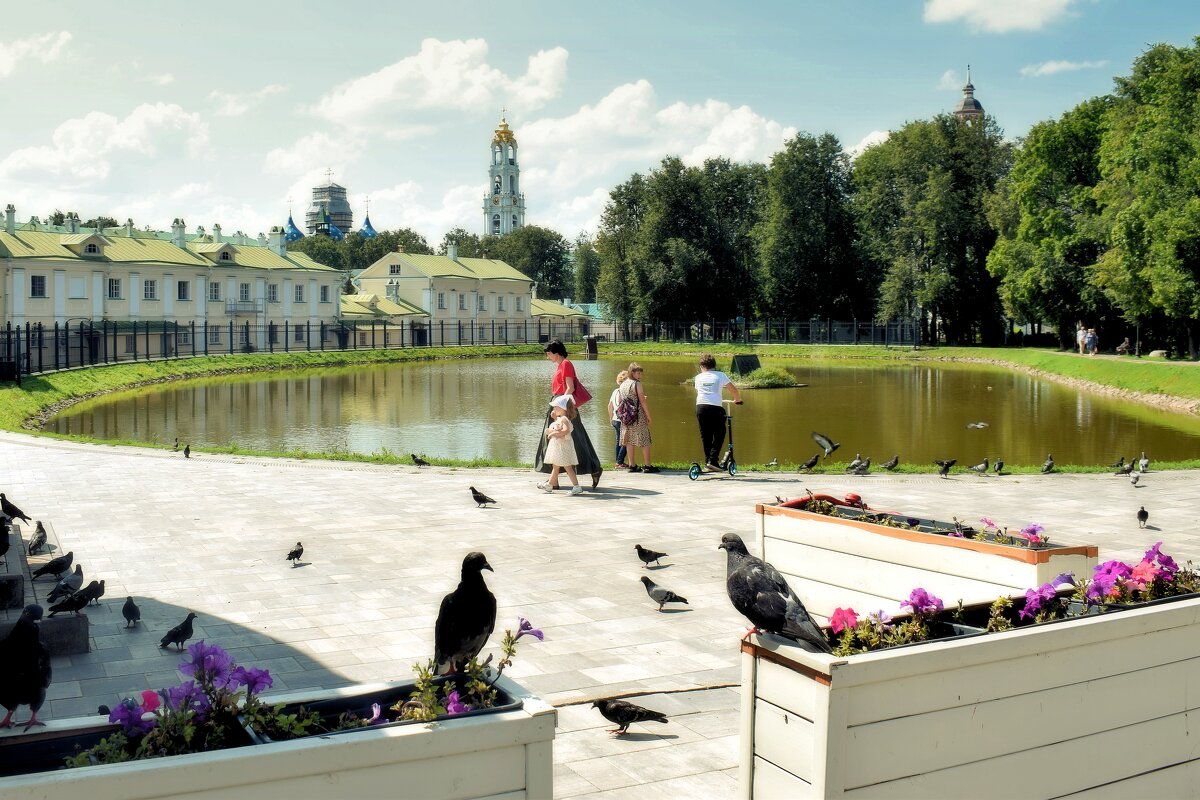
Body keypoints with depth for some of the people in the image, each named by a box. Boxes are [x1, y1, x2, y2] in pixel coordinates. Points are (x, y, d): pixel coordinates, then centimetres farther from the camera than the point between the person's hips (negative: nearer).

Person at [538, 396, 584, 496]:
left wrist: (553, 433, -24)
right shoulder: (559, 419, 14)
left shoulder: (564, 419, -17)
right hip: (557, 446, 10)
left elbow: (566, 431, -32)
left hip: (563, 446, -10)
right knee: (556, 466, 19)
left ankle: (577, 487, -11)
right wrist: (554, 417, 17)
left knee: (567, 467, -10)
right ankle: (549, 485, 30)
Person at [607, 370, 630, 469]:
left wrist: (611, 419, 23)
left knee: (619, 441, 15)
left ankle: (618, 462, 19)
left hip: (615, 420, 9)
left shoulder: (615, 391, 10)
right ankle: (620, 462, -4)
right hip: (622, 421, -9)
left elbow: (610, 406, 17)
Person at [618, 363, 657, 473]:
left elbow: (619, 402, 12)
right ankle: (647, 465, 0)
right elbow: (643, 401, -12)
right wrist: (649, 416, -6)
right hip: (638, 416, -7)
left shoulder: (623, 384, 10)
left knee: (629, 441, 8)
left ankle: (632, 465, 10)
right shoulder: (637, 384, -11)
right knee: (645, 441, 0)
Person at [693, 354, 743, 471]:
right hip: (715, 408, -3)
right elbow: (733, 389, 5)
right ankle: (713, 460, -3)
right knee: (719, 435, 8)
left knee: (705, 436, 11)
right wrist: (738, 399, 22)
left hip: (700, 407, 3)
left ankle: (707, 461, 11)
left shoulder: (698, 377, 16)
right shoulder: (720, 375, 8)